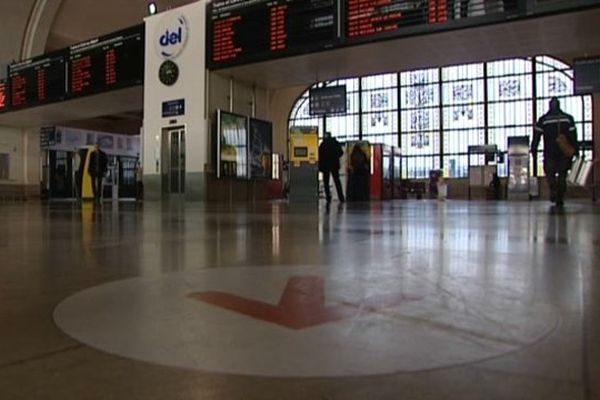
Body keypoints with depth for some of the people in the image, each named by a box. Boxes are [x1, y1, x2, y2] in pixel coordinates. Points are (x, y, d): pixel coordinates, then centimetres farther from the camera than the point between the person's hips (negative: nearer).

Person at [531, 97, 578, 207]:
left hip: (550, 153, -1)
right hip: (565, 153, 2)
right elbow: (573, 137, 2)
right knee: (562, 175, 11)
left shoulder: (543, 120, 0)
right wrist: (576, 150, 5)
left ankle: (553, 189, -15)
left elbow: (536, 137, -3)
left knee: (550, 173, 12)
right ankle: (560, 199, 7)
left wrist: (534, 151, 1)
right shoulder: (568, 118, 4)